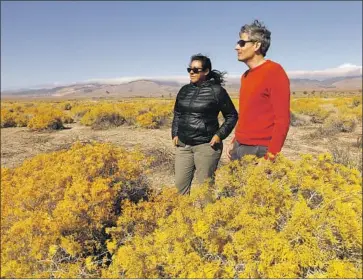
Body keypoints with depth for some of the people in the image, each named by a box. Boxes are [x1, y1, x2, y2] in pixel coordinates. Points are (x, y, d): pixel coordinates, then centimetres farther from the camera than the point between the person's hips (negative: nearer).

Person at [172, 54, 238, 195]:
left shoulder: (217, 91, -5)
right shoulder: (184, 90, 10)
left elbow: (232, 116, 1)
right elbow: (177, 114, 22)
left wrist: (220, 135, -10)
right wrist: (174, 134, 10)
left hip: (207, 145, -5)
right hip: (183, 145, 5)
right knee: (180, 183, 9)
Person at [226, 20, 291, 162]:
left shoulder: (274, 71, -10)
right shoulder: (245, 76, 14)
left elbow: (282, 119, -14)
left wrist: (271, 154, -18)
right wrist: (234, 142, 15)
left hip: (259, 150, -7)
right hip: (239, 147, 7)